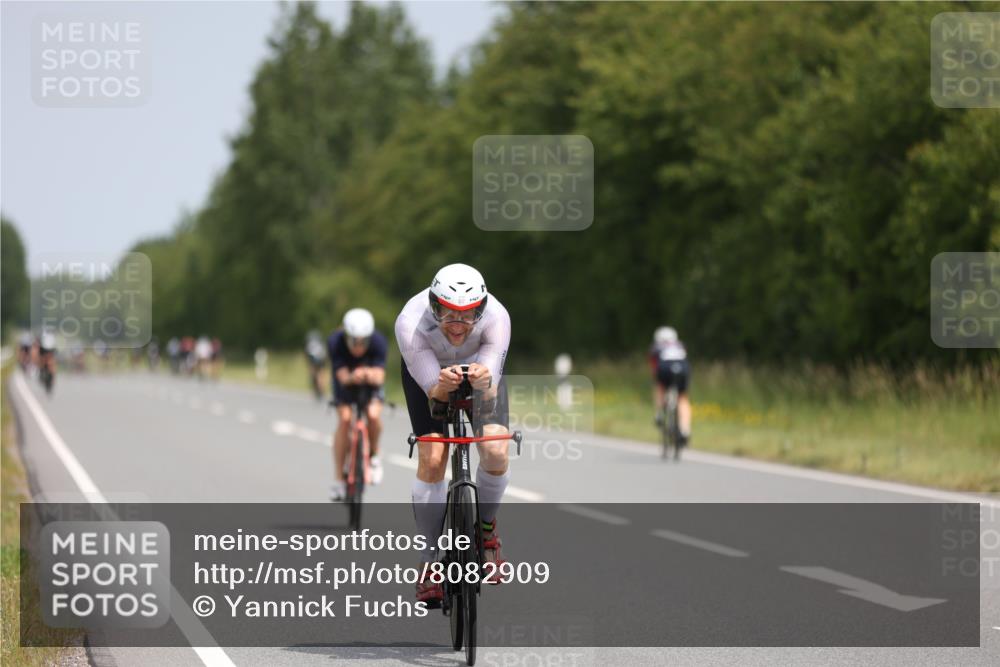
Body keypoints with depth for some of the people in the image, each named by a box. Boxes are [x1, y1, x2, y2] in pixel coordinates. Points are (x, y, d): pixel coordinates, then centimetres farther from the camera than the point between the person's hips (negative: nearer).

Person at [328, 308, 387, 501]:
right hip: (346, 380, 0)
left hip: (371, 382, 0)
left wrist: (371, 375, -62)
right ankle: (338, 478, -12)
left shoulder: (379, 342, -33)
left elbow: (380, 376, -39)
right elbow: (342, 377, -37)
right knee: (344, 420, -20)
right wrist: (352, 377, -60)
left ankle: (373, 456, 5)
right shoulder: (335, 342, -34)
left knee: (373, 415, -25)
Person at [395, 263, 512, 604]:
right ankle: (430, 560, -3)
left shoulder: (496, 317, -37)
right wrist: (442, 386, -59)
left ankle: (485, 526, 10)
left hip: (480, 365, 1)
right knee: (432, 460, -17)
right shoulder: (410, 322, -38)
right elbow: (432, 389, -36)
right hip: (426, 370, 0)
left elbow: (491, 391, -38)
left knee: (496, 453, -20)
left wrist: (484, 381, -61)